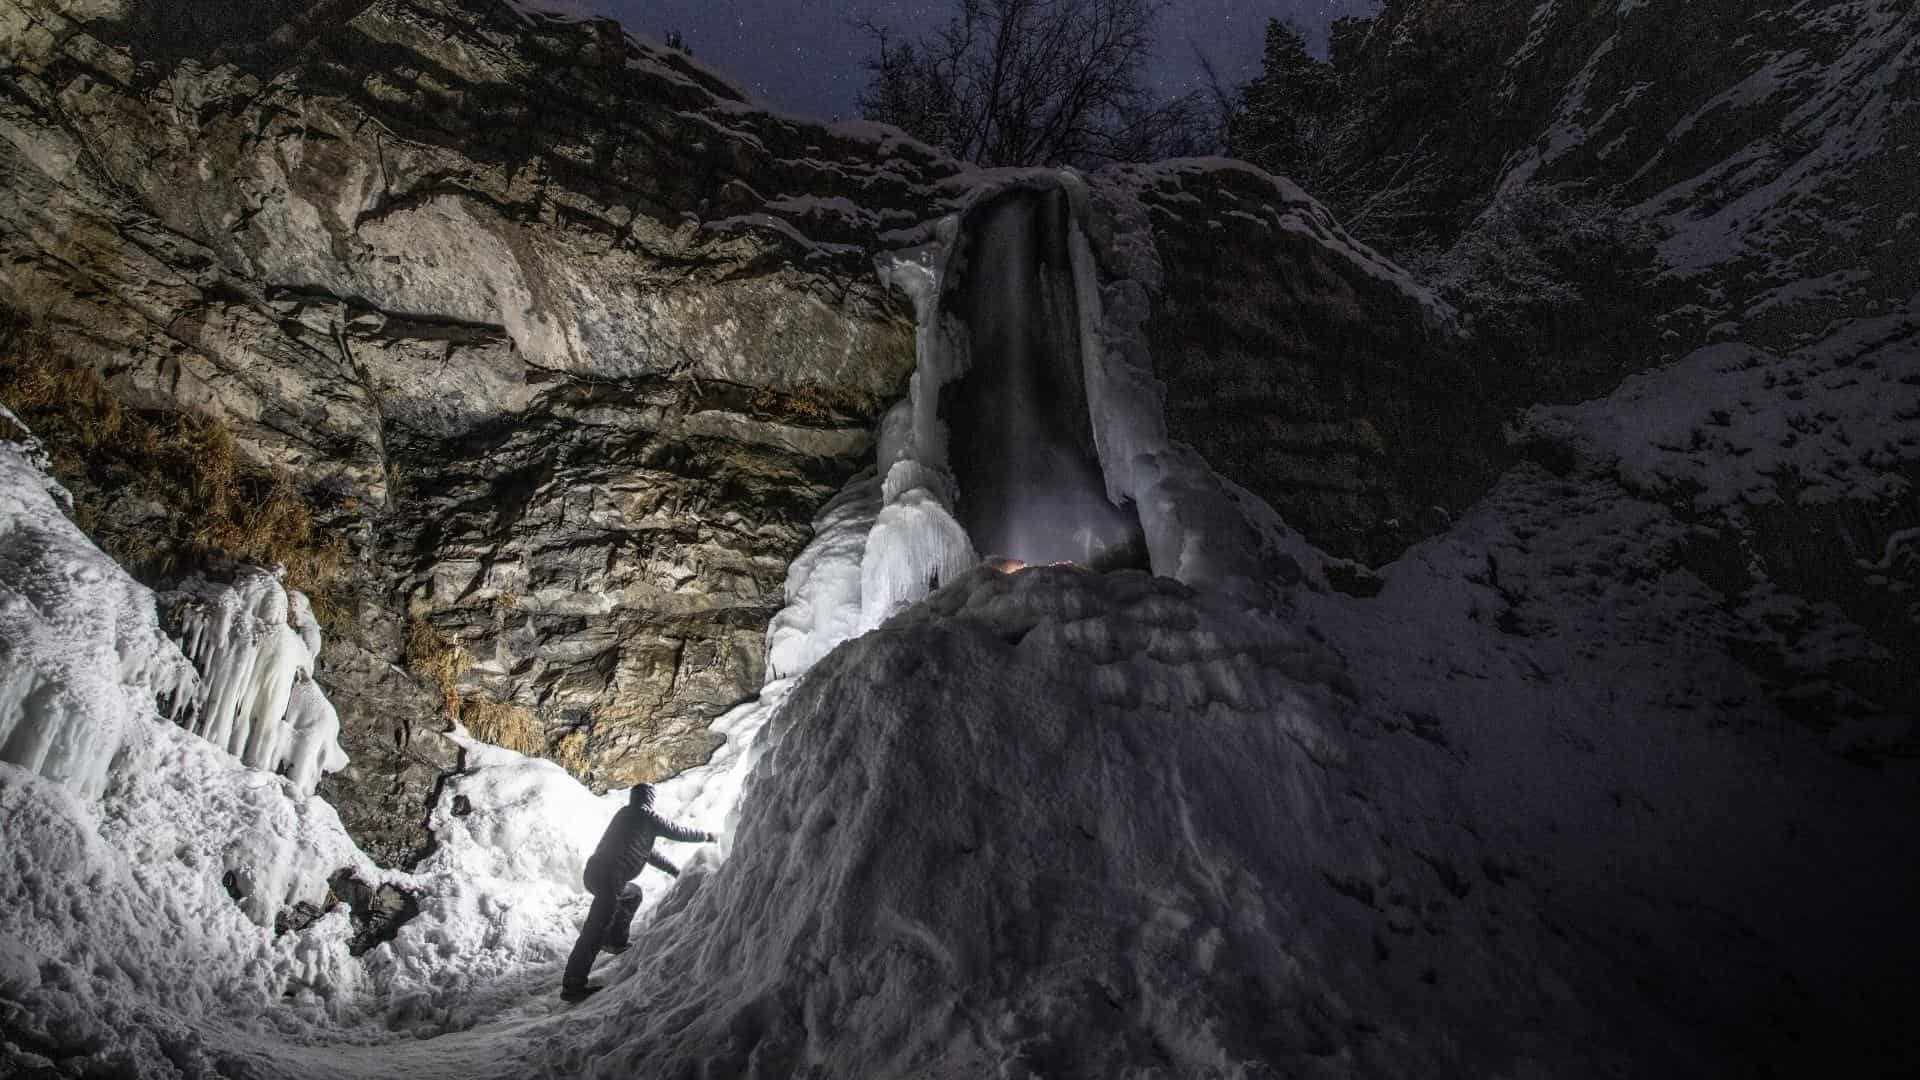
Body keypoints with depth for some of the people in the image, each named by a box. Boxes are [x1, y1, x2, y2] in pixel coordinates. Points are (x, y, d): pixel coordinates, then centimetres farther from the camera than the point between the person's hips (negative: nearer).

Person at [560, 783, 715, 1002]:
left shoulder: (625, 814, 22)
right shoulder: (646, 816, -3)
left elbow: (647, 851, 30)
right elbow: (678, 832, 1)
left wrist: (675, 870, 35)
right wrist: (706, 836, 18)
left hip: (594, 871, 9)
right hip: (607, 878, -9)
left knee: (633, 894, 29)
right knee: (596, 929, -9)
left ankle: (615, 940, 25)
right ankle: (572, 985, -11)